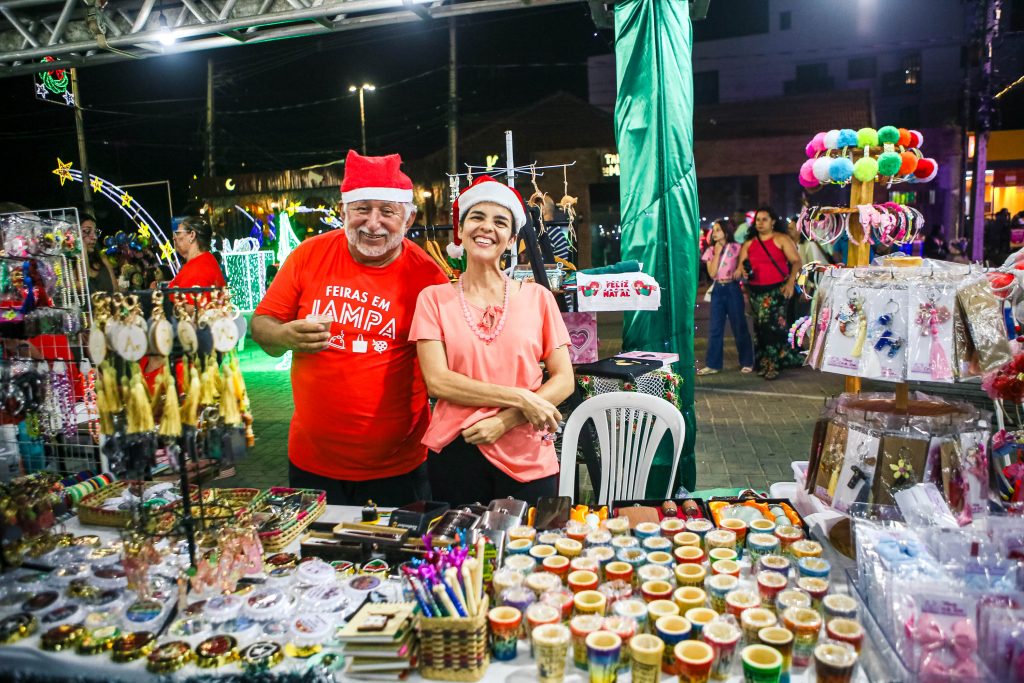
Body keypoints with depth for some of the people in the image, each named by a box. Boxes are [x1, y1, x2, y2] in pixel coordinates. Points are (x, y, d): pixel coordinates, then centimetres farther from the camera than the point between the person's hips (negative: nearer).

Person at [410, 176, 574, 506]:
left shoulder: (537, 297, 4)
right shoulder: (434, 298, 2)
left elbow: (564, 380, 1)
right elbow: (437, 381, -8)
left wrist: (505, 420, -13)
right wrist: (520, 398, -15)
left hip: (527, 457, 1)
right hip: (456, 452, 0)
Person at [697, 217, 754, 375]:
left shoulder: (735, 248, -3)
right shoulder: (711, 250, 5)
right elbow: (712, 273, -6)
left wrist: (738, 273, -18)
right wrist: (717, 252, -8)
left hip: (732, 289, -3)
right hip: (717, 290, 3)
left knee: (739, 327, 4)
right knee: (715, 328, 4)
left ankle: (747, 362, 15)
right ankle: (713, 364, 9)